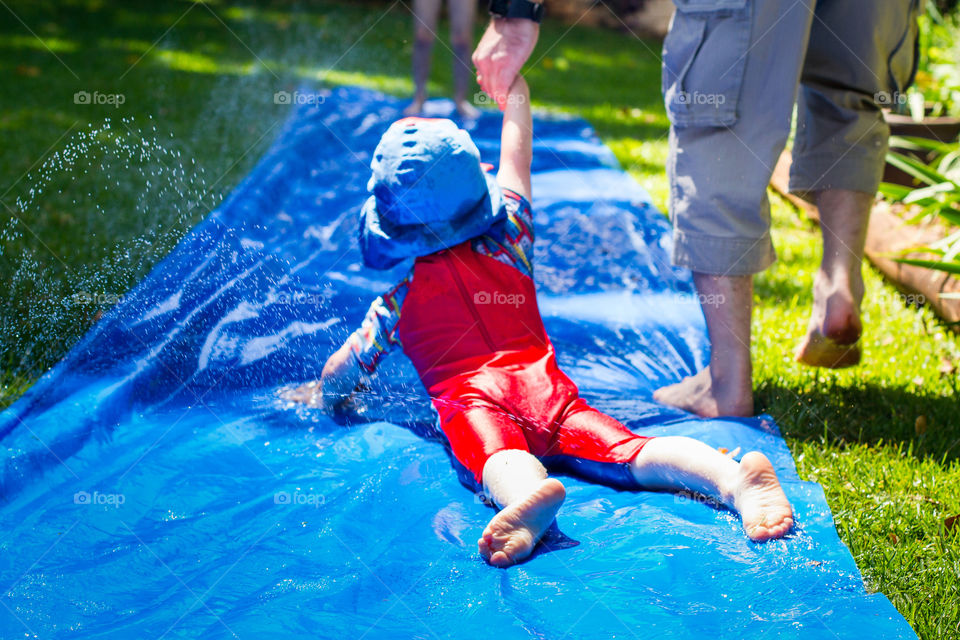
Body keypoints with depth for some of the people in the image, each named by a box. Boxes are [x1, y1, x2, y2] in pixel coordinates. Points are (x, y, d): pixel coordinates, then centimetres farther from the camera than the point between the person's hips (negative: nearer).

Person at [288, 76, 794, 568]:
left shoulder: (399, 302, 18)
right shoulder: (509, 244, 22)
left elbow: (344, 371, 28)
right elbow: (517, 160, 38)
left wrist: (319, 393, 50)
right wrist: (515, 96, 53)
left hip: (469, 399, -2)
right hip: (544, 383, 3)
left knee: (500, 459, -33)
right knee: (632, 453, -15)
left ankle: (532, 490, -68)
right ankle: (735, 478, -41)